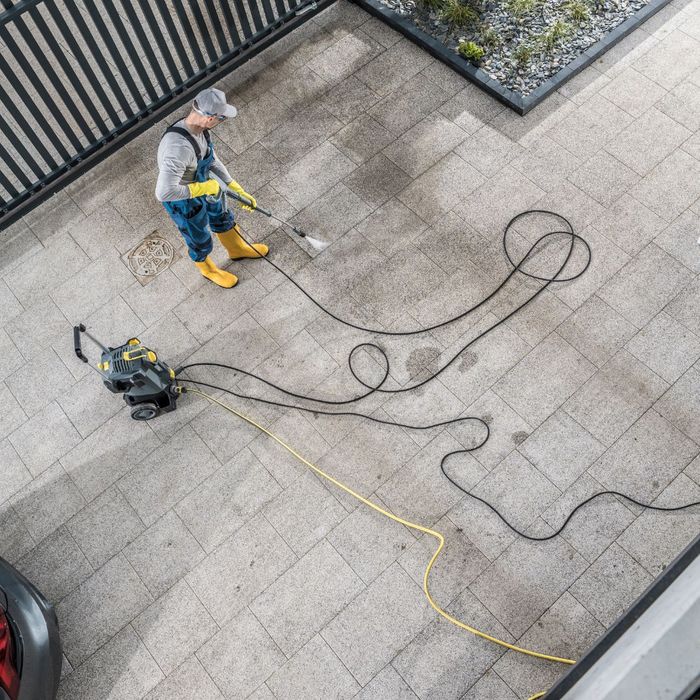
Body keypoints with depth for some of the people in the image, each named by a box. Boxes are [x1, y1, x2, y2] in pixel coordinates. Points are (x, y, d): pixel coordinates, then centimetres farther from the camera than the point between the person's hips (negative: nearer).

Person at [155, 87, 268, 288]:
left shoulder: (198, 128, -16)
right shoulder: (179, 147, -43)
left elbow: (212, 161, 0)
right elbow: (164, 193, -46)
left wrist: (238, 190, -2)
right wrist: (203, 188, -34)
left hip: (205, 187, 7)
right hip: (185, 204, -7)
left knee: (223, 219, 32)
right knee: (201, 241, 21)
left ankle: (237, 248, 62)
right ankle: (208, 269, 54)